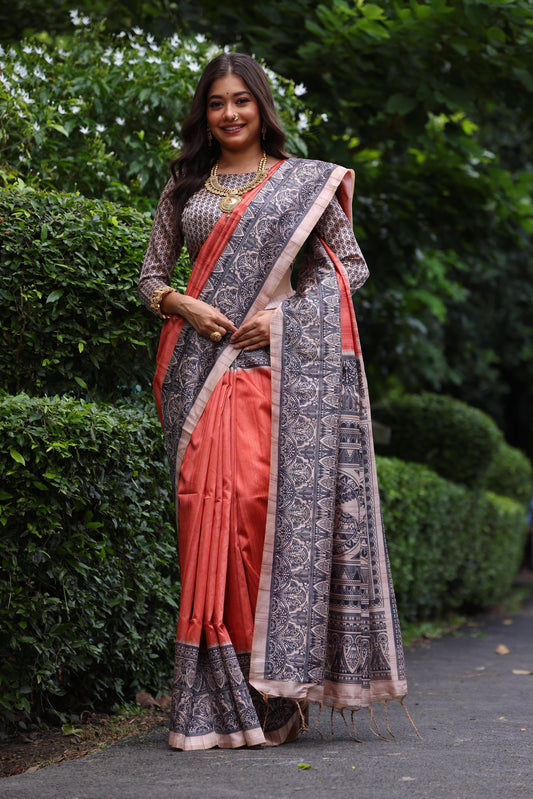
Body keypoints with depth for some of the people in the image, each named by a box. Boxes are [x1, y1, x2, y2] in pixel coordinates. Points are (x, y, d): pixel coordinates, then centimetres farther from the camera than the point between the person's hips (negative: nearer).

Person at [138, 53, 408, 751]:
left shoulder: (308, 182, 11)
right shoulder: (185, 188, 18)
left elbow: (351, 264, 8)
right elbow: (151, 275, 19)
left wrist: (285, 314, -6)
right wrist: (183, 306, -4)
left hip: (279, 363, -2)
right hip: (204, 366, 2)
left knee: (271, 501, -12)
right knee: (209, 503, -9)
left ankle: (275, 688, -5)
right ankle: (221, 699, -4)